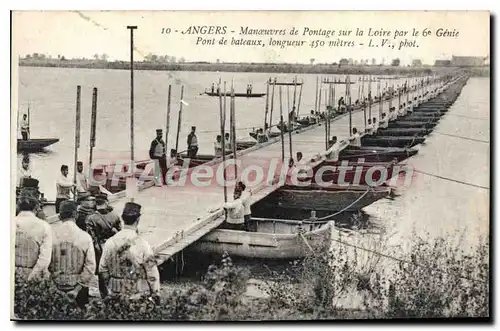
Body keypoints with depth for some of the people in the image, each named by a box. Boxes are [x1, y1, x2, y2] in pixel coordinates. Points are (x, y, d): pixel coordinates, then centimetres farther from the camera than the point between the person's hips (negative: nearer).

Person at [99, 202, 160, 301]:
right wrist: (156, 294, 1)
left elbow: (102, 269, 5)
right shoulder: (142, 245, -14)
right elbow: (152, 272, -11)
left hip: (115, 296, 4)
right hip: (138, 296, -4)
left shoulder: (110, 243, -2)